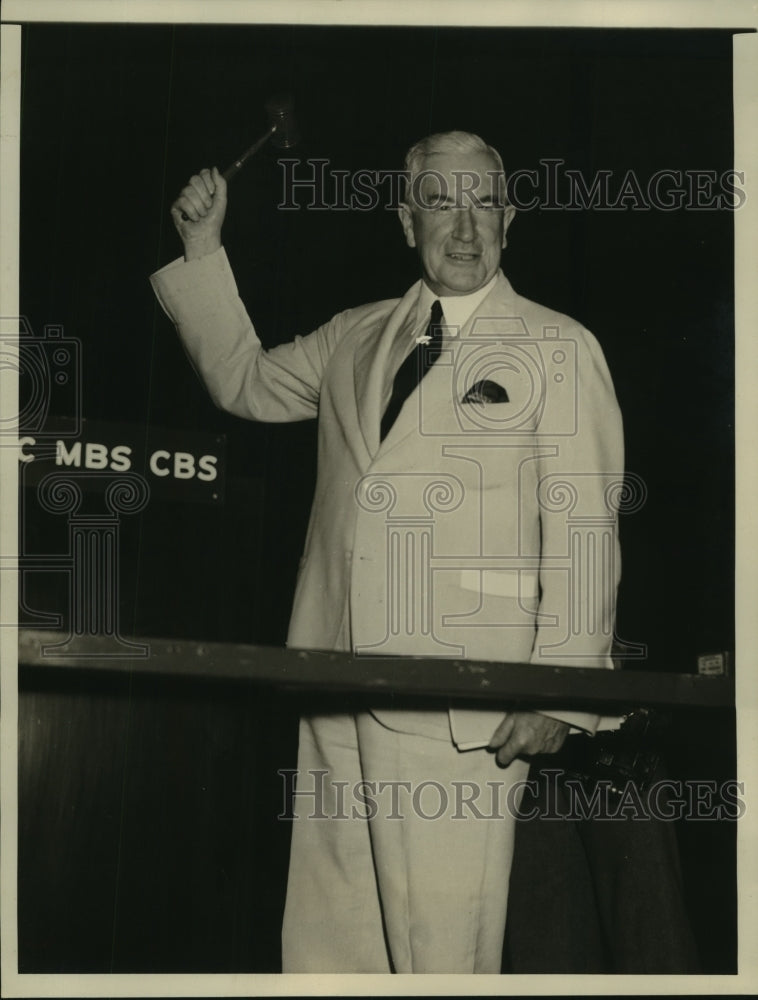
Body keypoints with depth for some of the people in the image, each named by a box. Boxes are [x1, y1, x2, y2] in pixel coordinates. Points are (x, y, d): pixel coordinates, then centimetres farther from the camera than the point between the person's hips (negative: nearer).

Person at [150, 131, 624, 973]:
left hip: (462, 707, -5)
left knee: (443, 951, -7)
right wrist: (202, 252, 23)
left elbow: (583, 532, -2)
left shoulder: (559, 349, 3)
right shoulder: (354, 338, 19)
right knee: (323, 944, 6)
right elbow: (244, 381, 33)